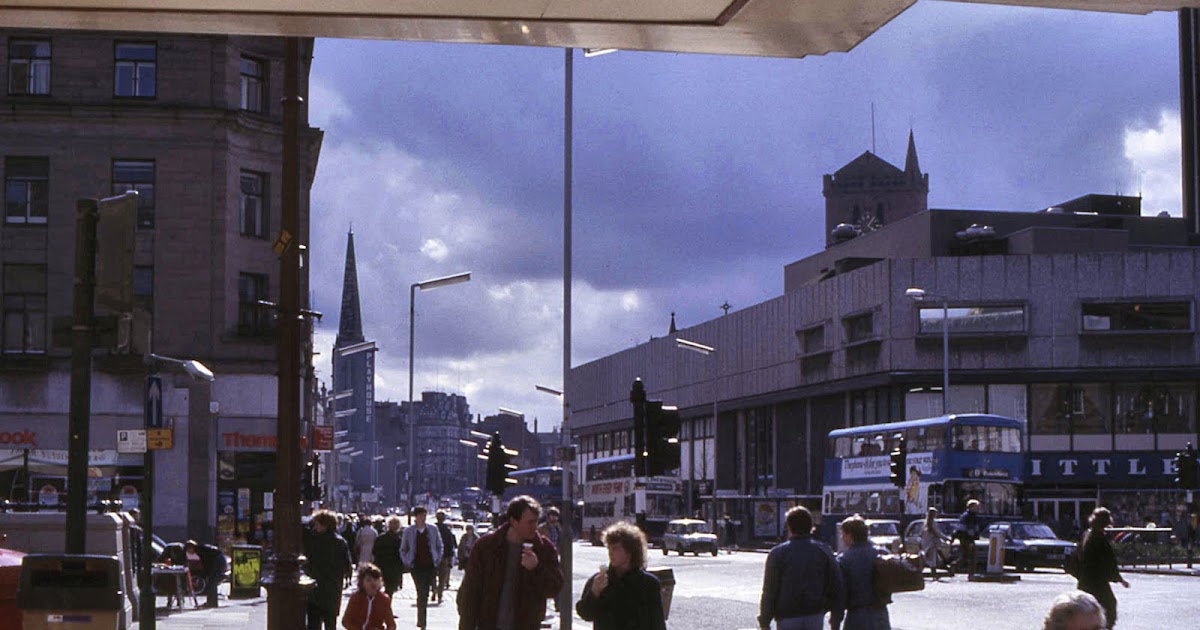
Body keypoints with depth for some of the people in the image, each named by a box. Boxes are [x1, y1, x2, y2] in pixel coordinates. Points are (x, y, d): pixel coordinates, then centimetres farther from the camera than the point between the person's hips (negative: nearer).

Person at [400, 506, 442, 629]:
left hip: (430, 565, 2)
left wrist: (438, 559, 7)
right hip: (416, 566, -2)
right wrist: (407, 562, 2)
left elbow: (439, 546, 17)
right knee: (421, 592, -10)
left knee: (425, 592, 6)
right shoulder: (408, 531, 2)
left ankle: (421, 620, 19)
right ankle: (421, 619, -6)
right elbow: (403, 549, 12)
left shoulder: (433, 530, 6)